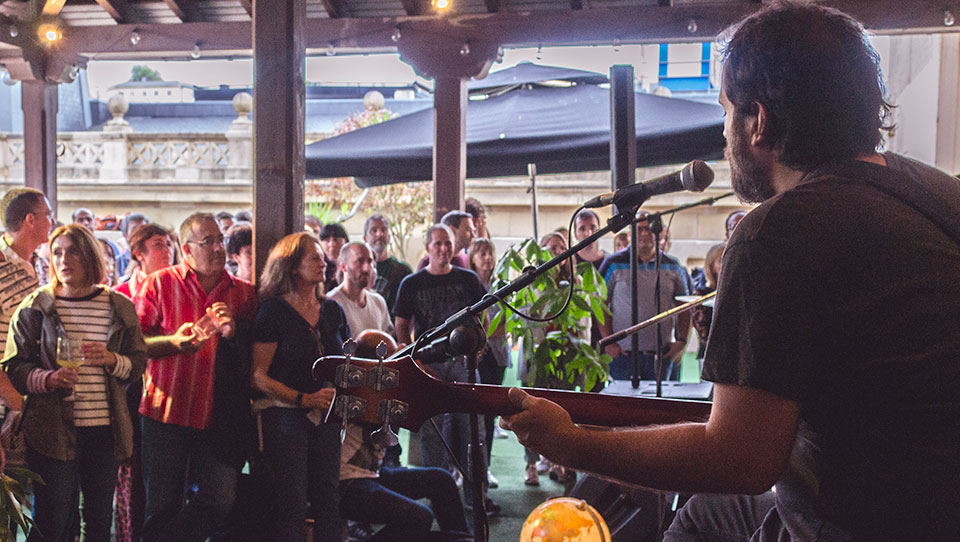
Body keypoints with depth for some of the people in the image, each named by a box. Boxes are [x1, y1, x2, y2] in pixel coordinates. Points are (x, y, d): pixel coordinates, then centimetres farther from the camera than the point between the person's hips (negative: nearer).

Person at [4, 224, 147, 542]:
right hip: (53, 431, -2)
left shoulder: (120, 308, 6)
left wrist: (113, 360, -10)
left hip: (105, 431, 2)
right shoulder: (35, 307, 2)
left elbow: (139, 362, 10)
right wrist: (47, 378, -17)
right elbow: (13, 366, 2)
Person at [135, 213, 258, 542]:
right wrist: (173, 342, -16)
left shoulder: (243, 293, 11)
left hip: (220, 416, 2)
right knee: (162, 506, 4)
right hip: (166, 412, -2)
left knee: (221, 499, -4)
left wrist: (234, 332, -7)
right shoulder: (159, 284, 5)